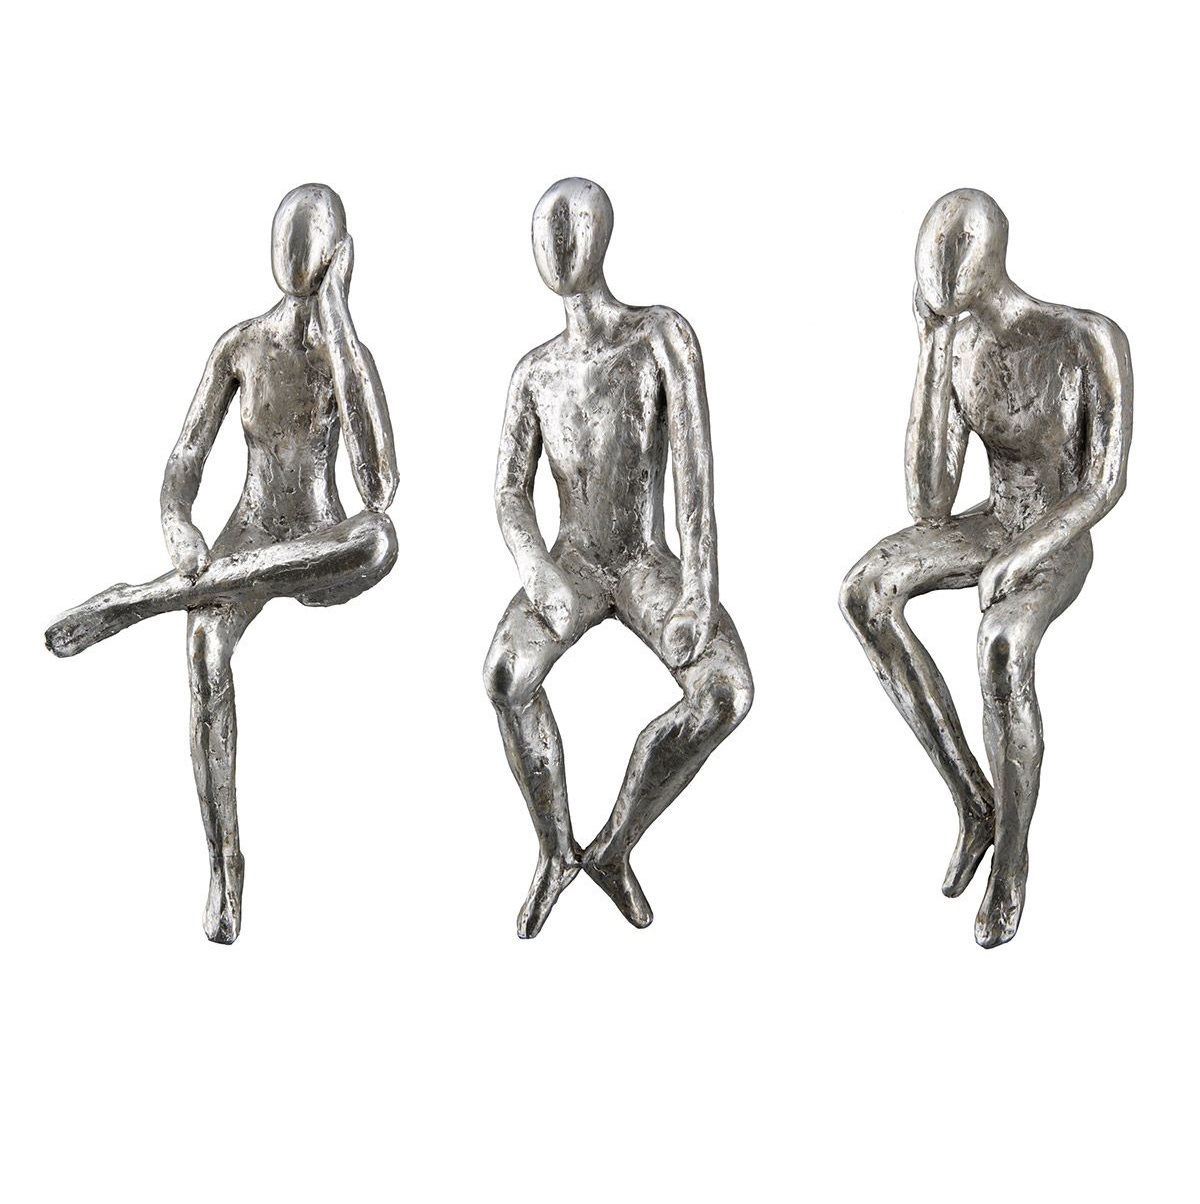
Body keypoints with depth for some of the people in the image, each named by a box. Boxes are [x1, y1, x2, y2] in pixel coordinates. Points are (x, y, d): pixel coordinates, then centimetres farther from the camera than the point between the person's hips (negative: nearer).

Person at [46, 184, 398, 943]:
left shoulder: (353, 355, -1)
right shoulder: (239, 346, 4)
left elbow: (380, 480, -16)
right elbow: (186, 460, 2)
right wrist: (177, 527, -23)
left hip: (317, 559, -2)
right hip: (245, 545, 2)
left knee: (383, 539, -38)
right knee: (207, 648, -30)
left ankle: (133, 603, -36)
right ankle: (225, 860, -18)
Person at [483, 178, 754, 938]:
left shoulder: (665, 335, -6)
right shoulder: (534, 371, 6)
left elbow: (696, 469, -16)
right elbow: (510, 497, -3)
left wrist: (700, 596, -27)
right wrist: (541, 582, -25)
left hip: (650, 569, -1)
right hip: (570, 568, 2)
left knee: (727, 691, -33)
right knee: (507, 672, -35)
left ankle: (614, 847, -12)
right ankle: (556, 850, -13)